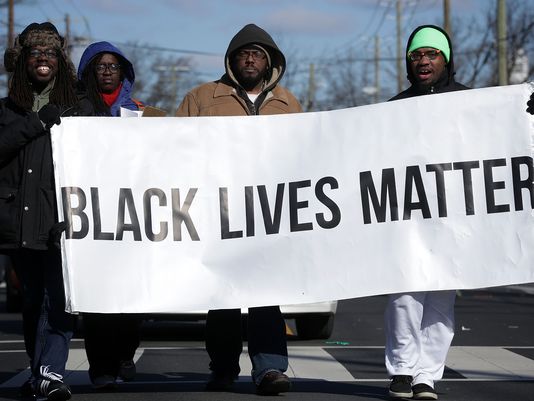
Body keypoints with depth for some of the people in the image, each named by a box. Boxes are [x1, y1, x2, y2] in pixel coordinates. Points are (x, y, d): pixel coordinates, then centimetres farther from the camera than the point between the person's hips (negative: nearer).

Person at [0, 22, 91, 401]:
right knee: (32, 298, 10)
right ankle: (40, 369, 20)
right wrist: (37, 123, -8)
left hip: (61, 217, -2)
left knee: (57, 298, -14)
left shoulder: (77, 108, 12)